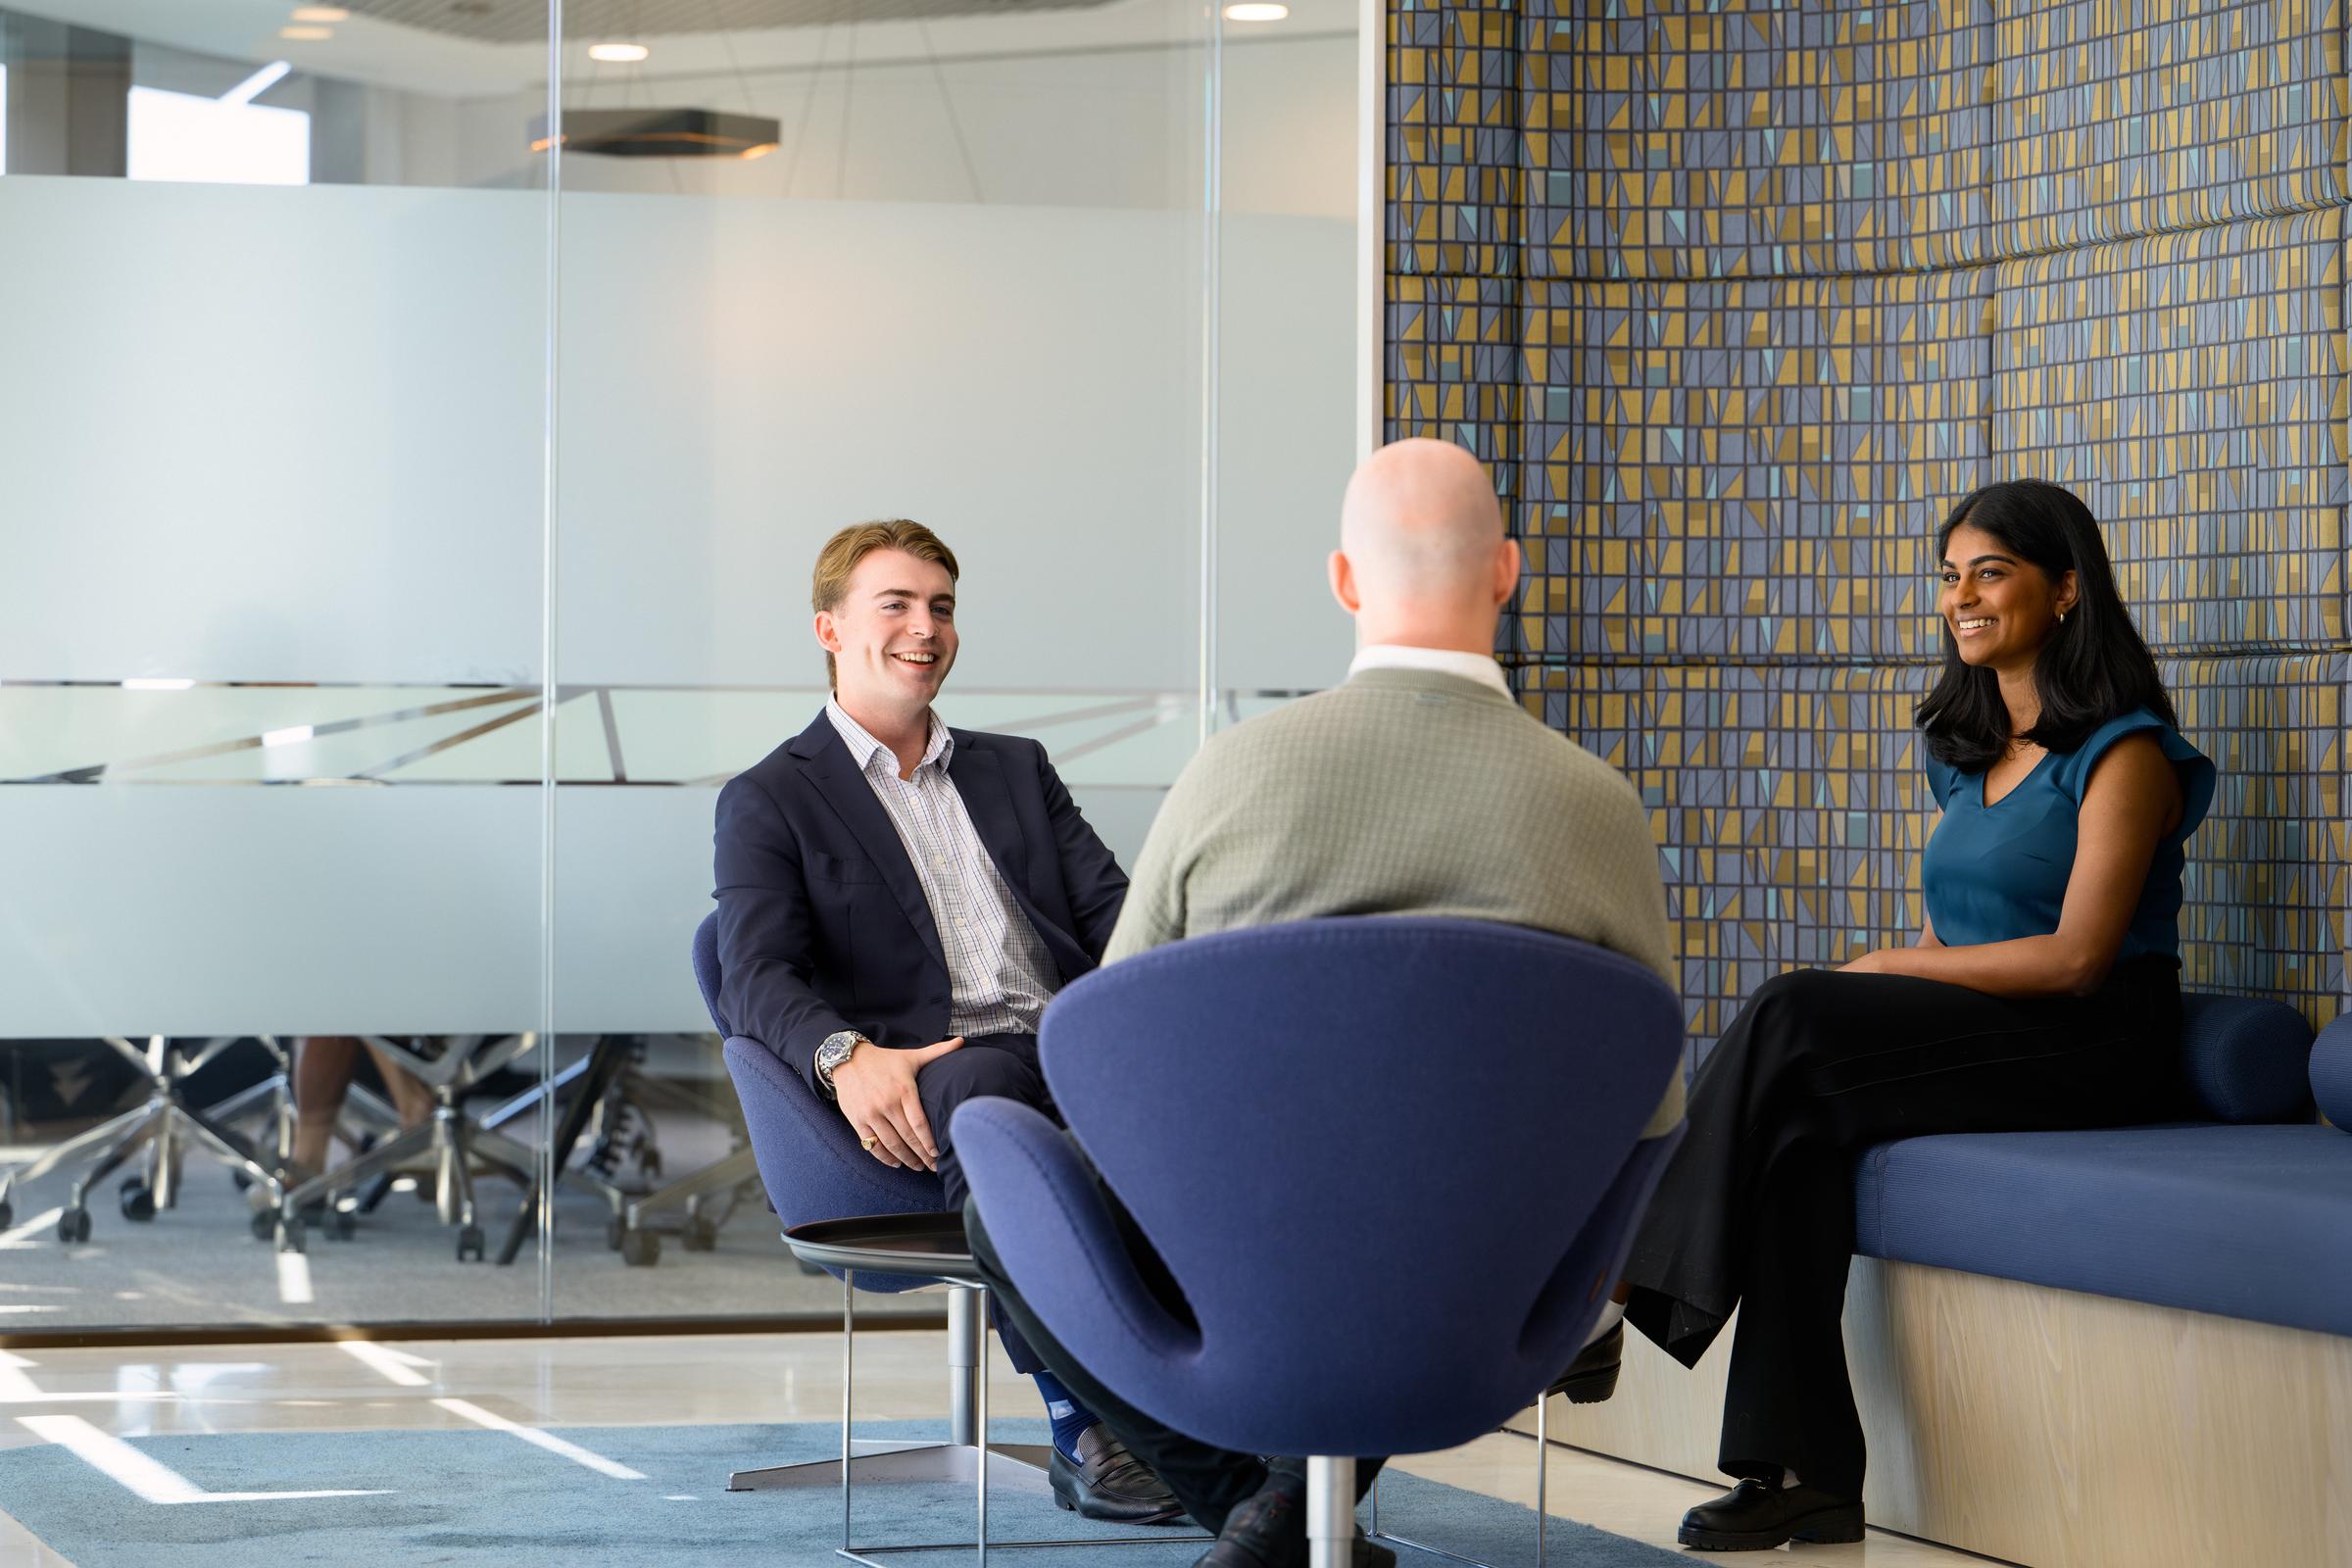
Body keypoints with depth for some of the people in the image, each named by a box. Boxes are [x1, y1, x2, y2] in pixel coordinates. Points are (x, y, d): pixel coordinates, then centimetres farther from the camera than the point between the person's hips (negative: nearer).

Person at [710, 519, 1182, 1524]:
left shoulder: (1016, 769, 28)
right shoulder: (770, 800, 13)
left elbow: (1113, 910, 17)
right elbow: (756, 979, -1)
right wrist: (846, 1056, -25)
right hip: (922, 1077, -4)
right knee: (986, 1080, -41)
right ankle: (1084, 1428, -38)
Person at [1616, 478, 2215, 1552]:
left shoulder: (2123, 755, -4)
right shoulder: (1970, 757, 21)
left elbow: (2076, 956, -14)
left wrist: (1890, 969, -10)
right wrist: (1891, 980, -3)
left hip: (2095, 1052, -7)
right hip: (1965, 1049, 7)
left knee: (1794, 1016, -26)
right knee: (1807, 1121, -26)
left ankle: (1621, 1288, -20)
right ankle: (1804, 1472, -30)